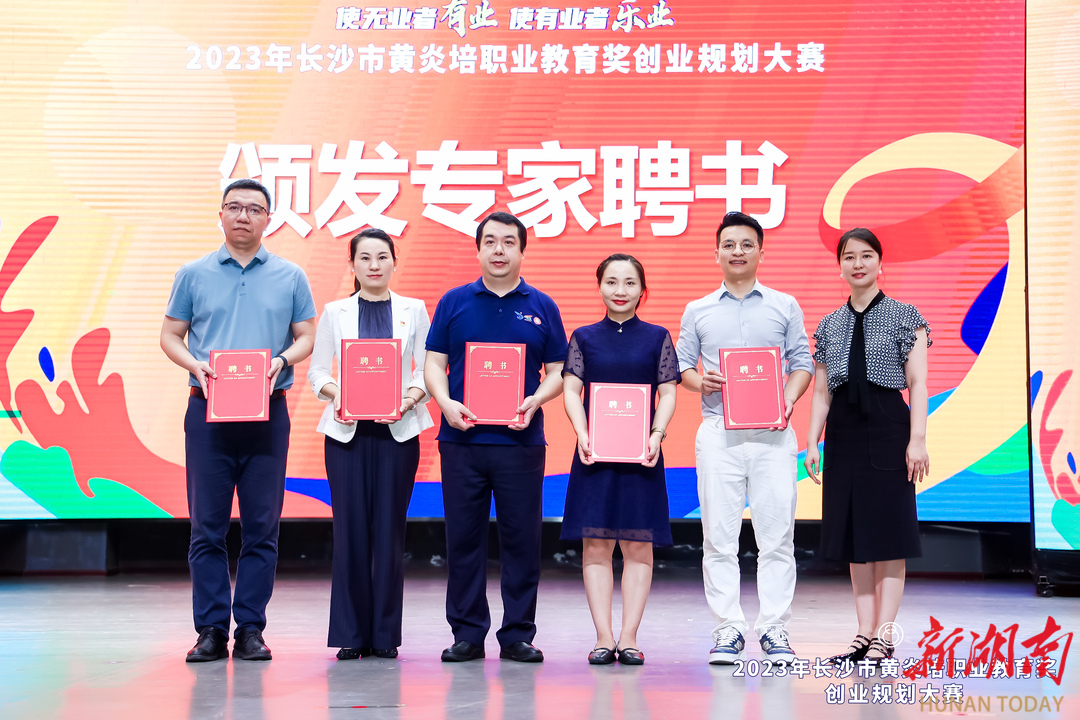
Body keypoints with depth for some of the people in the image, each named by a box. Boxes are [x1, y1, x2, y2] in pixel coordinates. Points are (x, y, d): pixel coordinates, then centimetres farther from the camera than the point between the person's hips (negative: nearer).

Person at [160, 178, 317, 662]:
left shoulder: (290, 277, 9)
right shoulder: (194, 275, 9)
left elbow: (307, 336, 10)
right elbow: (170, 335, 10)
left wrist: (282, 359, -10)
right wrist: (196, 365, -9)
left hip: (268, 411, 0)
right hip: (208, 409, 0)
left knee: (262, 528, 1)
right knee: (207, 527, 0)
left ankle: (250, 630, 8)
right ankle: (211, 630, 7)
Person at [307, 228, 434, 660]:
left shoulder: (414, 310, 9)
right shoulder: (335, 312, 10)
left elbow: (427, 369, 5)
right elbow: (316, 369, 7)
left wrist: (409, 398, -13)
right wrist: (336, 393, -12)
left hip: (398, 430, 0)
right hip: (347, 431, 0)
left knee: (390, 529, 0)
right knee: (351, 529, -2)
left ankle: (385, 634, 8)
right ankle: (351, 634, 6)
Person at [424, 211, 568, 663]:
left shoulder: (541, 307, 9)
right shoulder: (454, 303, 9)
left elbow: (558, 372, 8)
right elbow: (434, 363, 7)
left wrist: (535, 401, -11)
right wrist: (446, 404, -11)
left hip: (520, 440, 0)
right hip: (461, 439, 0)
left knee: (522, 539, 2)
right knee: (463, 537, 3)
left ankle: (518, 634, 11)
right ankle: (467, 633, 12)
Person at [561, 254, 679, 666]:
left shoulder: (657, 338, 8)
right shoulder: (584, 337, 9)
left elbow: (668, 392, 5)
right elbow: (571, 390, 4)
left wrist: (657, 434, -11)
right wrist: (583, 435, -11)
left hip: (641, 452, 0)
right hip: (595, 451, 0)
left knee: (638, 545, 0)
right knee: (595, 544, -1)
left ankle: (629, 636, 5)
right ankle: (603, 637, 3)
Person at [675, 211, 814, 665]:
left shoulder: (785, 307, 11)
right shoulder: (698, 312, 12)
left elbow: (802, 363, 10)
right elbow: (681, 364, 13)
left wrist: (788, 399, -8)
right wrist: (699, 382, -8)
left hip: (772, 434, 0)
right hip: (718, 432, 1)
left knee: (776, 534, -2)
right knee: (719, 534, 0)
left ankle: (774, 629, 4)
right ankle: (727, 629, 5)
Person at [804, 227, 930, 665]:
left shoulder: (904, 317, 1)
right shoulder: (829, 326, 12)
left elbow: (917, 385, -4)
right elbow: (821, 391, 13)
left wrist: (917, 439, -11)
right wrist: (812, 443, 6)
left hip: (887, 429, -4)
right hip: (843, 432, 5)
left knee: (888, 534, -3)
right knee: (854, 535, 6)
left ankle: (883, 637, 1)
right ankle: (865, 634, 11)